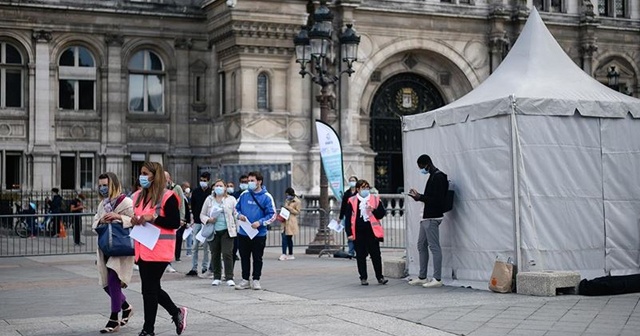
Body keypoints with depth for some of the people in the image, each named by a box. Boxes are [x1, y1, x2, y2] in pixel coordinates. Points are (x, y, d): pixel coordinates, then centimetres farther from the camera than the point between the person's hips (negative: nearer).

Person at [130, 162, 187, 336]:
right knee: (152, 288, 14)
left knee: (149, 289, -3)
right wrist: (134, 220, 1)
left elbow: (175, 223, -14)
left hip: (159, 250, -8)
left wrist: (152, 218, -22)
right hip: (143, 249, 8)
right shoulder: (138, 196, 13)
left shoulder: (167, 197, -10)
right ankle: (177, 313, 32)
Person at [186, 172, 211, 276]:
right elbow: (192, 206, 15)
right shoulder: (195, 192, 7)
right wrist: (195, 216, 7)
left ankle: (205, 268, 10)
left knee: (206, 246, 2)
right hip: (197, 222, 3)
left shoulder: (211, 192, -4)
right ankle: (194, 268, 4)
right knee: (195, 246, 1)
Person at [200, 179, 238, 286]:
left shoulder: (231, 199, 6)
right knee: (215, 255, 6)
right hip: (214, 231, 2)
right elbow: (202, 214, 12)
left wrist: (238, 228, -7)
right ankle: (216, 278, 17)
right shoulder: (209, 200, 11)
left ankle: (229, 278, -5)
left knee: (227, 254, -9)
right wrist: (208, 220, -10)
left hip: (227, 231, -2)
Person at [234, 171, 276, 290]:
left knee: (257, 258, 5)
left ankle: (256, 280, 16)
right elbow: (236, 208, 15)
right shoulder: (244, 194, 4)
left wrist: (260, 222, -18)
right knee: (244, 258, 10)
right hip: (243, 233, 3)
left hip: (259, 234, -3)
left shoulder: (266, 197, -6)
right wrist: (239, 215, -7)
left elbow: (272, 215, -6)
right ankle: (245, 280, 19)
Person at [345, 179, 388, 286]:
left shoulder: (375, 199, 5)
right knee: (360, 256, 6)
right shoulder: (352, 201, 1)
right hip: (358, 233, 0)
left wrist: (373, 210, -13)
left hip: (372, 231, 0)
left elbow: (382, 213, 7)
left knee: (376, 255, 3)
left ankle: (380, 277, 12)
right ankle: (363, 278, 15)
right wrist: (349, 233, -3)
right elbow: (348, 218, 2)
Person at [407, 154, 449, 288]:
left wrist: (420, 197, -18)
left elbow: (437, 199, -20)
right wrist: (418, 196, 9)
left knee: (434, 247, -8)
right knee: (421, 246, 14)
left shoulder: (438, 177, -13)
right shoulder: (433, 176, 19)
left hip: (432, 218, -11)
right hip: (426, 217, 11)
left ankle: (437, 279, -6)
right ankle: (422, 277, 20)